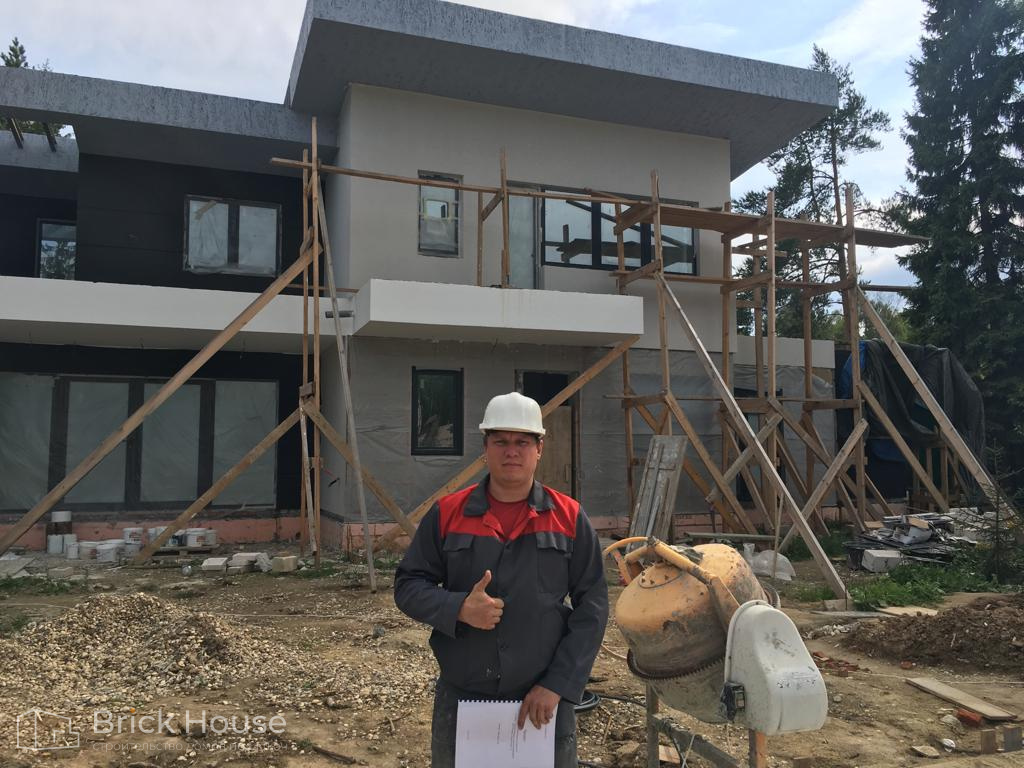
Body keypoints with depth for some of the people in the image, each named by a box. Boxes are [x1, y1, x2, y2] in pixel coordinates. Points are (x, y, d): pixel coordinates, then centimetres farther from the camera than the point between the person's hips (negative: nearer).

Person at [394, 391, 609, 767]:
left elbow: (591, 605, -2)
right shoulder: (447, 513, -1)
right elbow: (408, 585, 2)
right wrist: (458, 608, -18)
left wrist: (557, 685, -9)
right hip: (459, 701, 1)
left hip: (543, 701, 0)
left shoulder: (569, 517, -2)